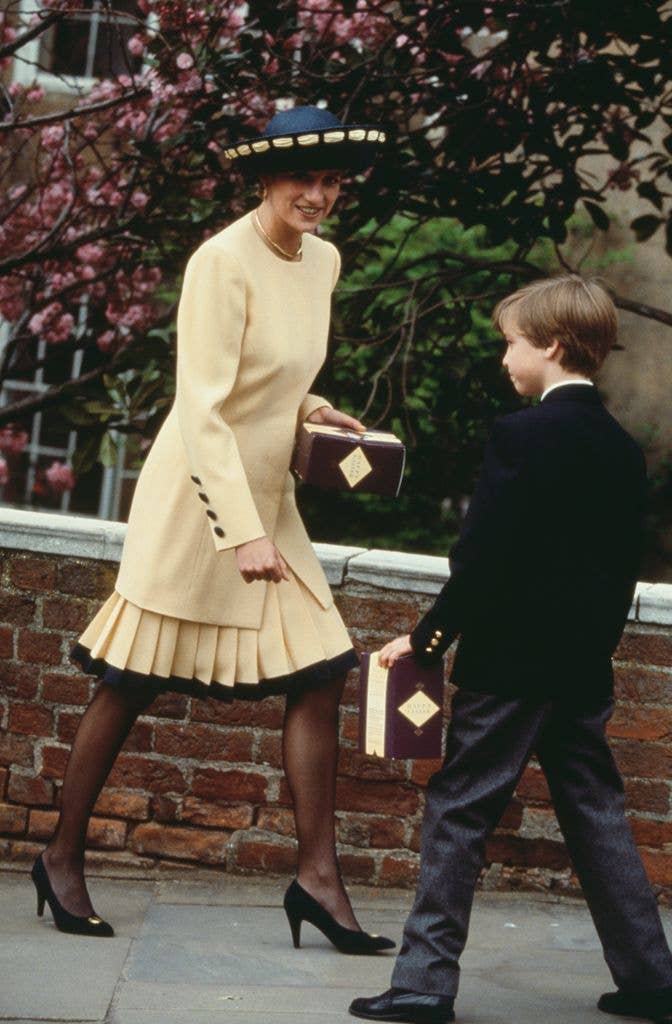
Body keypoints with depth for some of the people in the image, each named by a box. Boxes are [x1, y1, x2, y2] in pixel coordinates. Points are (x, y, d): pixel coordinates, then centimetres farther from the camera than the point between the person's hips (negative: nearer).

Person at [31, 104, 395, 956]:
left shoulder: (323, 262, 8)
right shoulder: (223, 263, -17)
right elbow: (203, 410, -22)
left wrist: (307, 409, 6)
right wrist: (242, 533, -27)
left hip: (269, 496, 8)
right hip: (196, 495, -7)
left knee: (319, 676, -1)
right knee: (132, 684, 2)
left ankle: (317, 877, 4)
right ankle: (62, 860, 16)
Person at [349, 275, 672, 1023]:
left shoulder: (523, 436, -12)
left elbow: (483, 557, -16)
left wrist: (427, 637, -8)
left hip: (509, 660, -7)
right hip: (585, 667, 7)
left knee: (460, 808, -2)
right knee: (594, 811, 14)